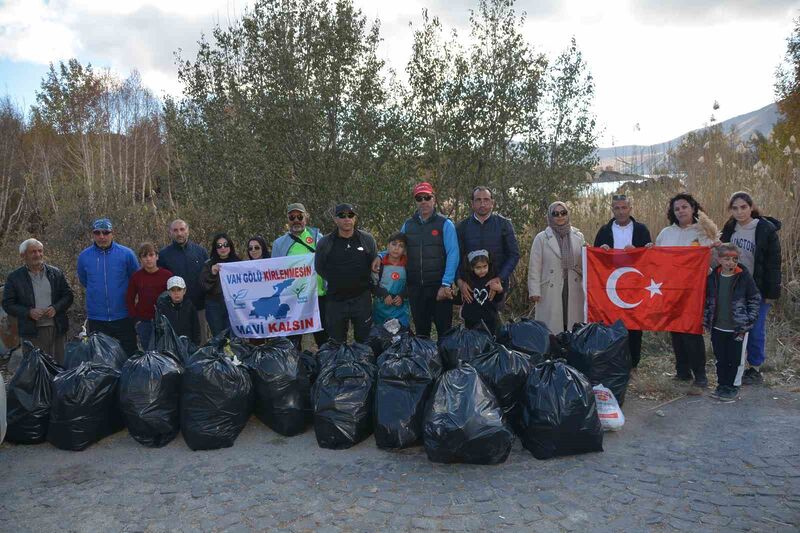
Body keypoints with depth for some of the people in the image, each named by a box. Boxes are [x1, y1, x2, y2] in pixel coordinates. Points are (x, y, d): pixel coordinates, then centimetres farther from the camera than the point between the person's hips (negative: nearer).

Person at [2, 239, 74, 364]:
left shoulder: (56, 273, 8)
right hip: (32, 332, -2)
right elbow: (7, 303, 1)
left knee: (60, 365, 9)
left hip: (57, 329, 2)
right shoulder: (15, 277, 2)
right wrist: (28, 312, -14)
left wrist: (56, 308, -9)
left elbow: (68, 295, 9)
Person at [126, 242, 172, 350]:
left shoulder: (167, 275, -5)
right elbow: (129, 299, 8)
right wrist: (135, 319, 0)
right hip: (143, 321, 2)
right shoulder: (136, 276, 0)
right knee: (147, 350, 9)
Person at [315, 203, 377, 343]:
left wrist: (363, 282, 8)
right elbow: (319, 268, 10)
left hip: (362, 299, 0)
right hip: (335, 301, 0)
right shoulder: (325, 243, -2)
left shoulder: (367, 239, 0)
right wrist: (336, 283, 10)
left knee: (365, 341, 9)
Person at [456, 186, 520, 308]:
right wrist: (460, 281, -11)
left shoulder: (504, 224, 3)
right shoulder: (462, 226, 7)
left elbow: (514, 254, 1)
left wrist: (500, 278, -11)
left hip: (496, 285, -1)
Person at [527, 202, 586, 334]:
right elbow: (534, 267, -1)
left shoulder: (578, 236, 10)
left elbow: (585, 263, 14)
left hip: (574, 291, 3)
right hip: (550, 292, -3)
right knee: (552, 328, -1)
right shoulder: (541, 238, 1)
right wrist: (534, 291, -6)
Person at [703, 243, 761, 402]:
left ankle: (733, 388, 18)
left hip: (738, 329, -3)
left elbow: (755, 299, -3)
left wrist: (748, 321, -8)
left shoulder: (744, 277, -8)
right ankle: (722, 385, 25)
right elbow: (708, 300, 11)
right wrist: (707, 321, 7)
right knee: (720, 359, 12)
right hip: (718, 328, 3)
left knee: (735, 359, 5)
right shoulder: (713, 277, 1)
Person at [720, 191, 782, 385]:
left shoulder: (766, 230, -9)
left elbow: (774, 263, -9)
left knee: (755, 330, 2)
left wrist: (772, 292, -12)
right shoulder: (729, 228, 4)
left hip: (757, 289, -4)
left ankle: (755, 370, 16)